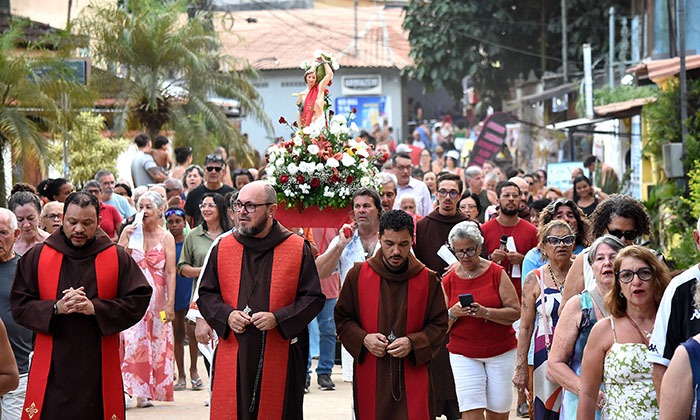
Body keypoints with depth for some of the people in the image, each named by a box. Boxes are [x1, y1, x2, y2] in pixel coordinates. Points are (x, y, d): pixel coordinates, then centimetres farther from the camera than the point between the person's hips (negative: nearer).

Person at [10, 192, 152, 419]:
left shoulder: (117, 258, 4)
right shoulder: (37, 257, 6)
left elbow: (139, 300, -2)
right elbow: (19, 305, 3)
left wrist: (95, 308, -14)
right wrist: (56, 308, -14)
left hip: (98, 369, 0)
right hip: (52, 368, 0)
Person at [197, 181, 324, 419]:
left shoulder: (298, 249, 0)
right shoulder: (223, 248, 8)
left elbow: (314, 298, 0)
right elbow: (206, 294, 12)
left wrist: (278, 318, -14)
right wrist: (226, 315, -8)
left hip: (280, 359, -2)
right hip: (233, 356, 2)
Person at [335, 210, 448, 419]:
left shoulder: (428, 279, 1)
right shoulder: (358, 274, 1)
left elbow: (439, 324, 5)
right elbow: (343, 318, 8)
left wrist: (412, 343, -13)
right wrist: (363, 339, -11)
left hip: (413, 376, -1)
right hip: (370, 379, 1)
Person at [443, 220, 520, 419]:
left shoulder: (497, 273, -2)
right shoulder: (448, 281, 4)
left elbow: (515, 311, -7)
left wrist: (485, 313, -21)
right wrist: (452, 314, -16)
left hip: (501, 352, 0)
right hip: (464, 355, 1)